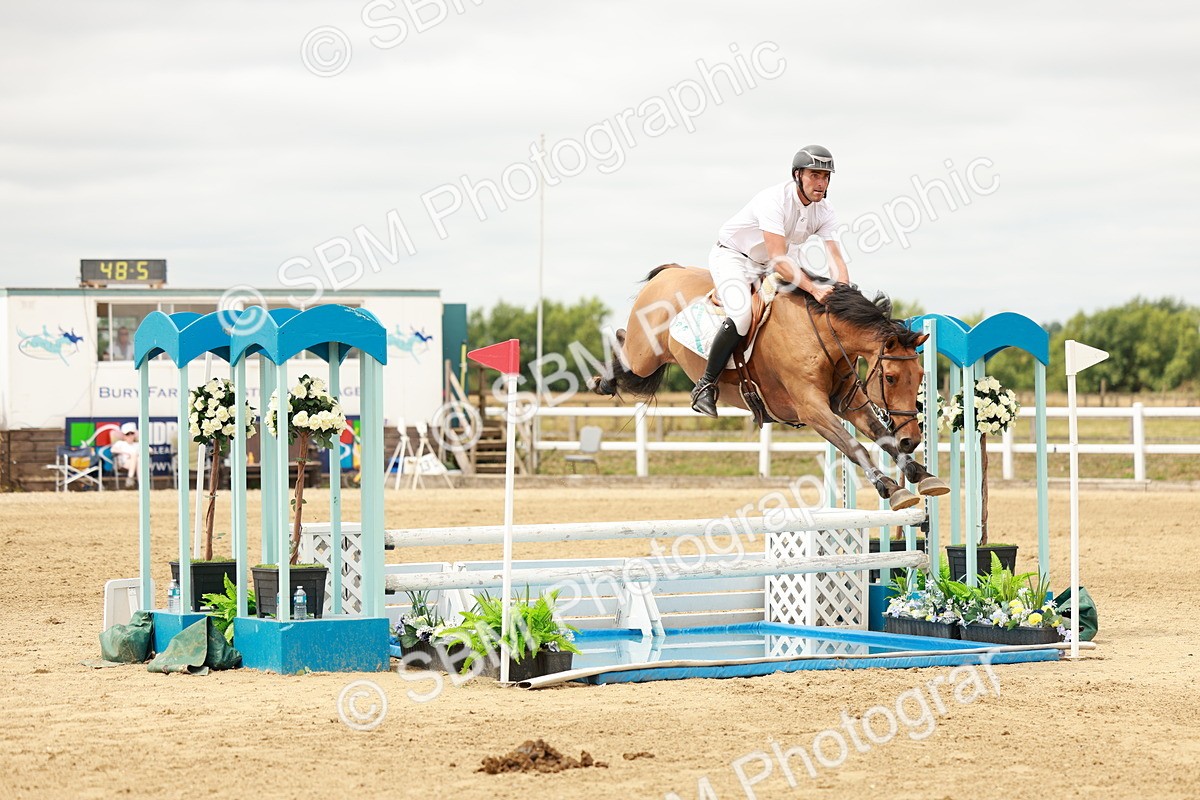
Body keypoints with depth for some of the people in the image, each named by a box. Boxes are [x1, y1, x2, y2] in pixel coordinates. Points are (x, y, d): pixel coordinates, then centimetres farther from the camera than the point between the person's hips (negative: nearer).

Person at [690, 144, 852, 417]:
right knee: (741, 313, -32)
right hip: (731, 256, -7)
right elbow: (779, 259, -39)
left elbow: (835, 257, -17)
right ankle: (705, 386, -20)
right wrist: (813, 288, -49)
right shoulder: (774, 200, -30)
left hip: (766, 267, 7)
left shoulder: (825, 212, -9)